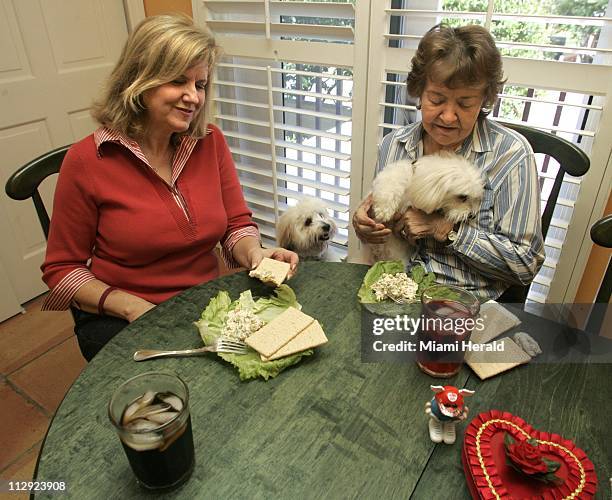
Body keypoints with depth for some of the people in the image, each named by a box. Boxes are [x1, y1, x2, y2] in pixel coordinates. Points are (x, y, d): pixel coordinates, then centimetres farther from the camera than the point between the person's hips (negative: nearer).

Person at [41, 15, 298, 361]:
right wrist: (133, 307, -17)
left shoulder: (211, 142, 0)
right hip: (120, 321, -4)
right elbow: (63, 269, -3)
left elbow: (237, 225, 4)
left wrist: (255, 253, -20)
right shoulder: (86, 162, -10)